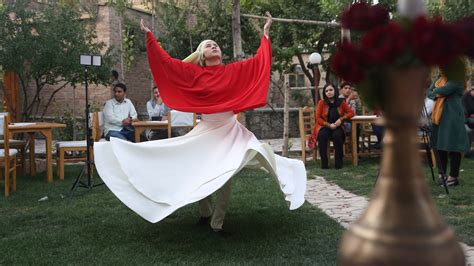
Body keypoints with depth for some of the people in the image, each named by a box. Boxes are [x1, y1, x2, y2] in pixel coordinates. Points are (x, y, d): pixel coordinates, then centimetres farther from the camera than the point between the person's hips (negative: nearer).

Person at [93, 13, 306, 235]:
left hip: (229, 130, 0)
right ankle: (205, 213, 28)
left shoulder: (234, 71, 3)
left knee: (225, 177, -4)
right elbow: (166, 61, 1)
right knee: (199, 172, 3)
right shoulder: (194, 73, 1)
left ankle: (217, 223, 9)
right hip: (205, 130, 0)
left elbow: (258, 61, 6)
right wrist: (149, 36, 1)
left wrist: (266, 34, 6)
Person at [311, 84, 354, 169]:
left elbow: (351, 113, 1)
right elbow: (318, 118, -2)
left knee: (337, 135, -34)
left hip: (337, 127, 0)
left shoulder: (341, 102, 3)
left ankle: (338, 162, -22)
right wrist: (329, 125, -13)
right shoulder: (321, 103, 0)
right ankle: (324, 163, -26)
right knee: (322, 135, -34)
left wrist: (341, 119, -14)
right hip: (324, 126, 0)